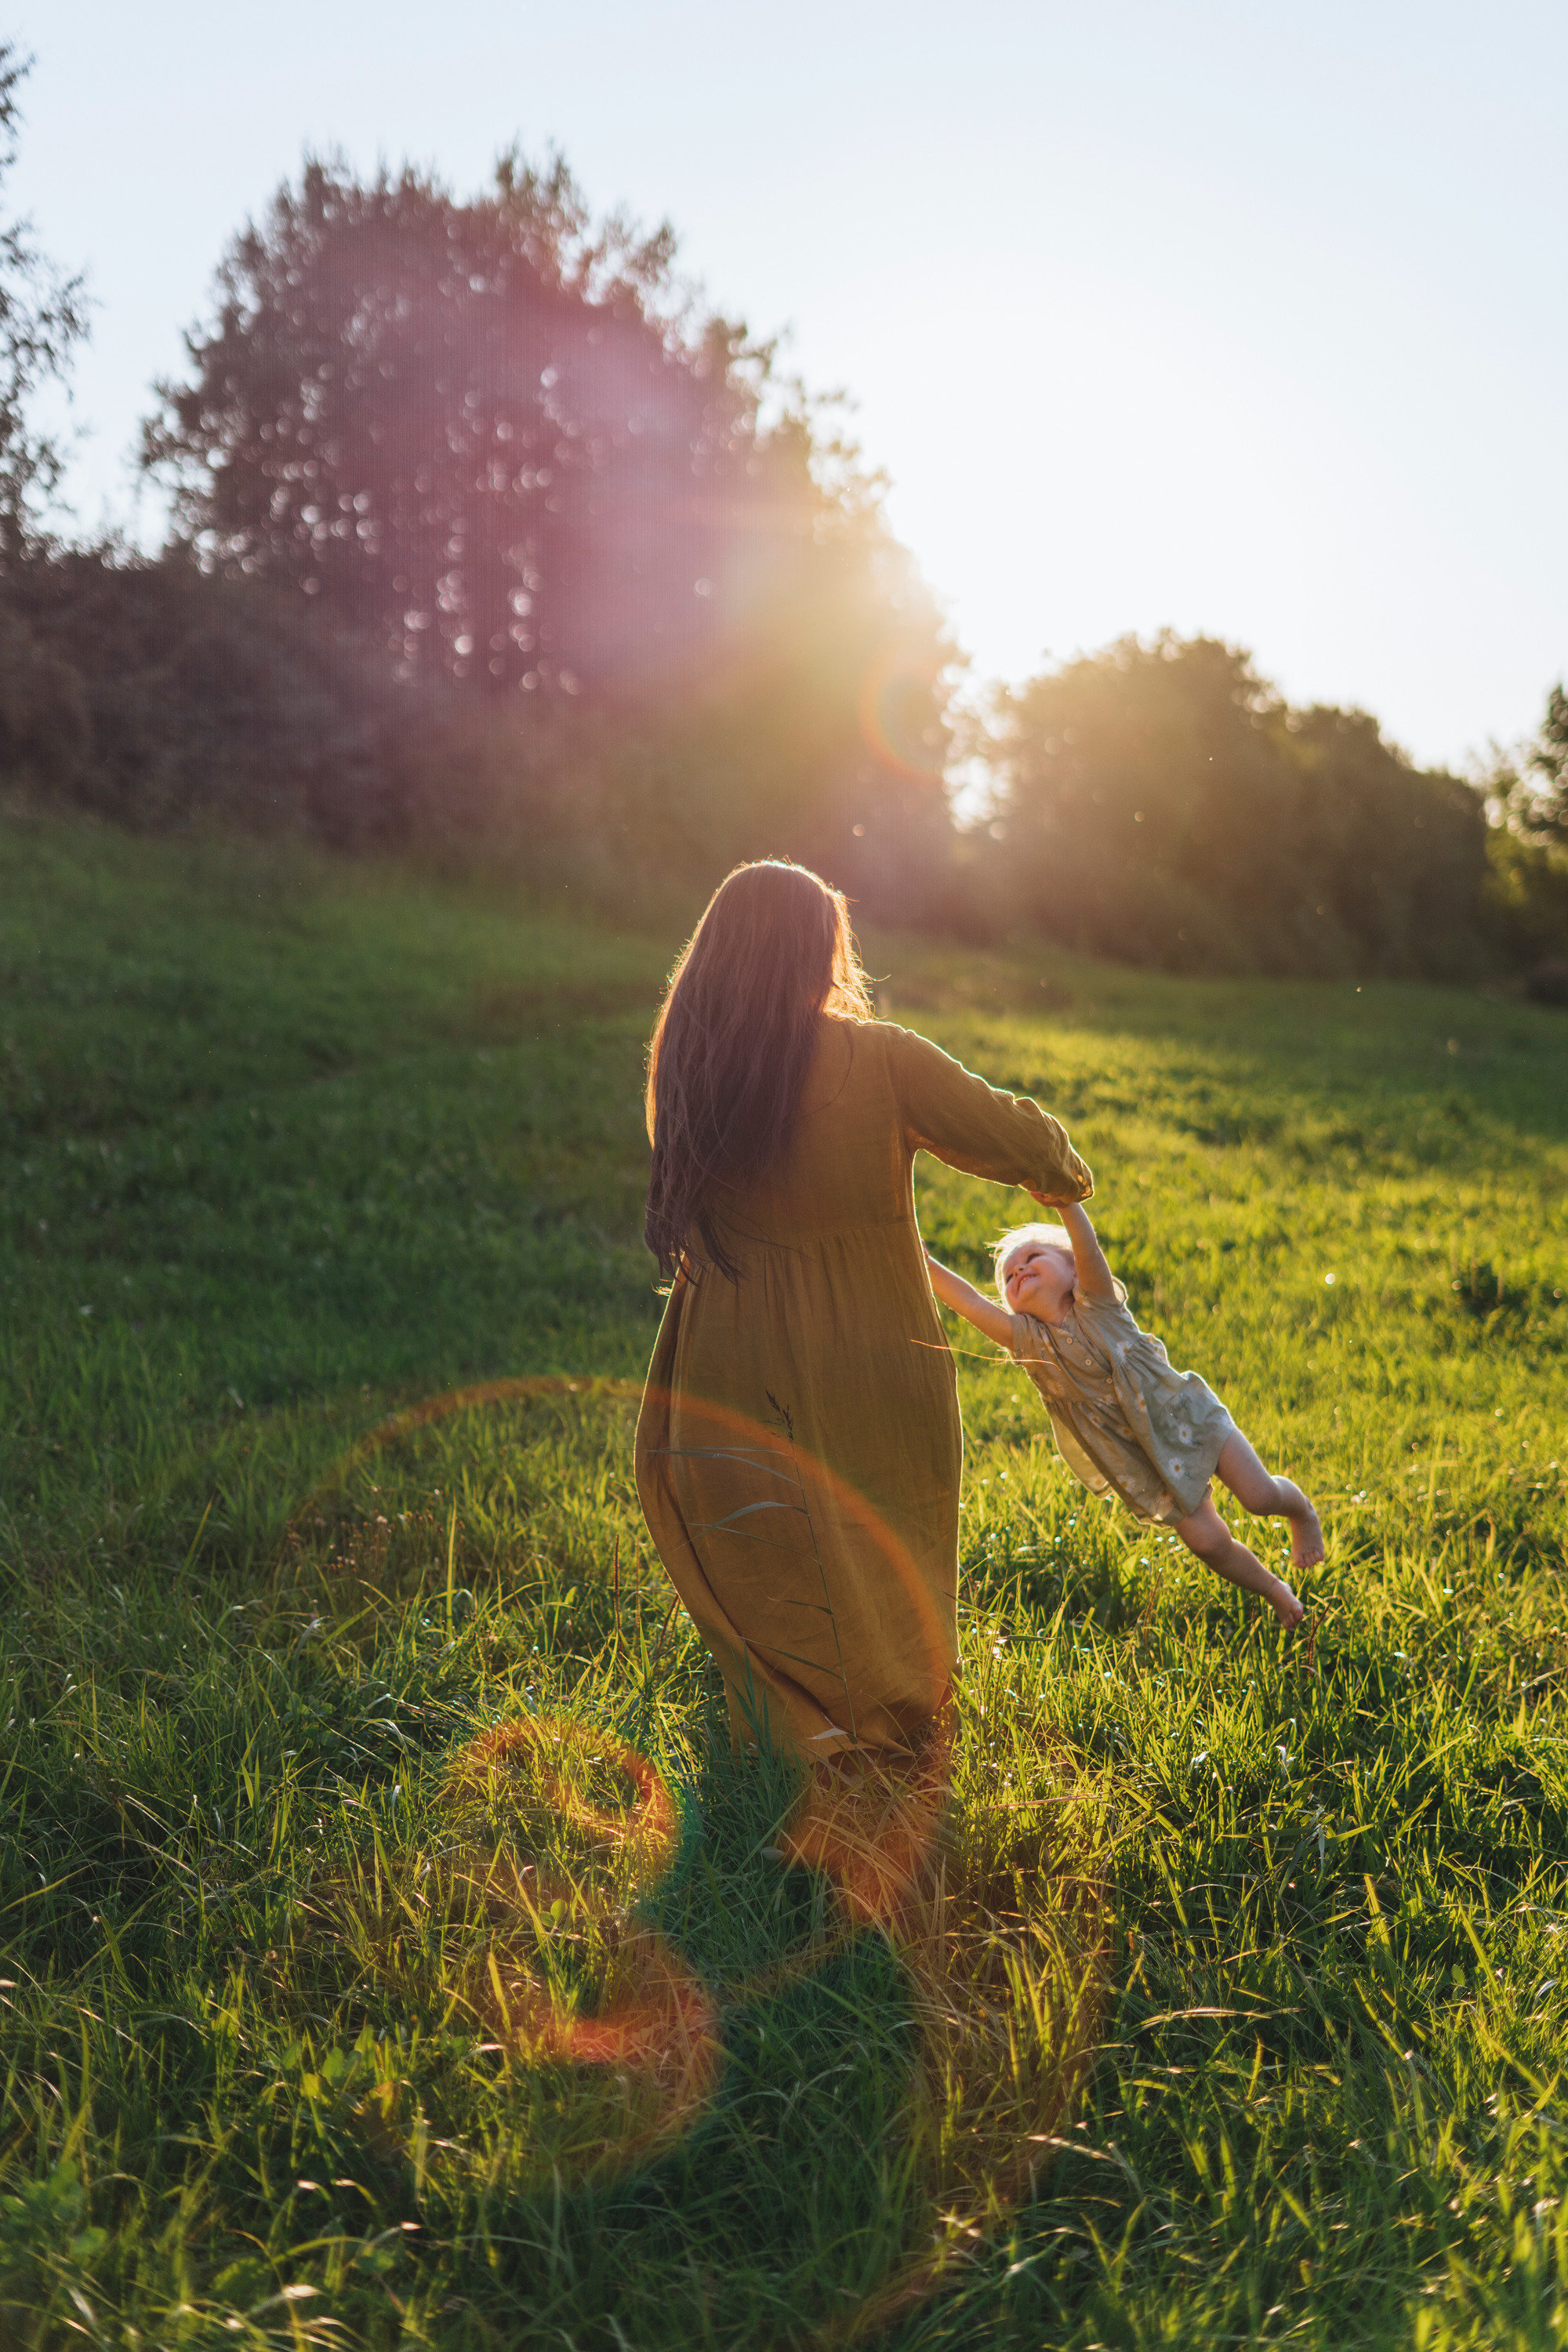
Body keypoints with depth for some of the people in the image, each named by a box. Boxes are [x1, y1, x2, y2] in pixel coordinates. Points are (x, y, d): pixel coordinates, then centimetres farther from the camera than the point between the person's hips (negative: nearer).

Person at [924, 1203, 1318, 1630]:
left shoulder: (1097, 1307, -15)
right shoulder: (1028, 1340, -11)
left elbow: (1088, 1248, -35)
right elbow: (970, 1303, -25)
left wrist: (1067, 1203, -55)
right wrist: (921, 1260, -37)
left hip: (1186, 1416, -2)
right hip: (1149, 1471, 2)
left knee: (1260, 1496, -5)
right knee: (1208, 1542, -3)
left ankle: (1304, 1513, 31)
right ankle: (1274, 1591, 24)